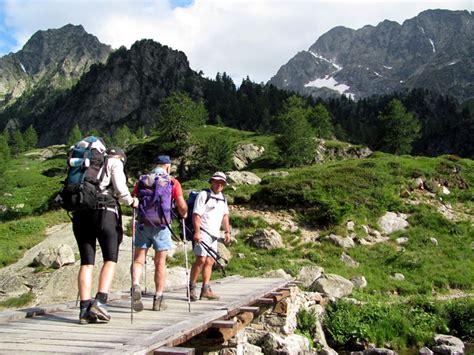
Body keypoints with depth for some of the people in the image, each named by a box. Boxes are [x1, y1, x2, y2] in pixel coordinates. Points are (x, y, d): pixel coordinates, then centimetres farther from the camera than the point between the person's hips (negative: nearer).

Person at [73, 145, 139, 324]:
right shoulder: (115, 162, 11)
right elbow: (120, 189, -3)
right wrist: (131, 201, 13)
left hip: (80, 213, 5)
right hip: (104, 211, -5)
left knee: (86, 262, 4)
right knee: (110, 258, 3)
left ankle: (85, 309, -2)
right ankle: (100, 301, -13)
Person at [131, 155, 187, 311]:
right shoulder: (173, 182, 4)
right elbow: (182, 206, -2)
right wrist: (183, 215, 18)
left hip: (143, 224, 1)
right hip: (161, 225, -1)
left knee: (138, 259, 6)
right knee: (160, 263, 7)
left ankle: (136, 286, -20)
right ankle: (158, 299, 13)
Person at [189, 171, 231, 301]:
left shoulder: (223, 198, 19)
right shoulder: (204, 195, -6)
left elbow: (225, 215, 25)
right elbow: (196, 214, -13)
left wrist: (227, 231, 16)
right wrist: (197, 232, -21)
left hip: (214, 235, 8)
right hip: (202, 232, -8)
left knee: (210, 261, 5)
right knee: (201, 259, -15)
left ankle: (205, 289, 7)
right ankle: (191, 288, -7)